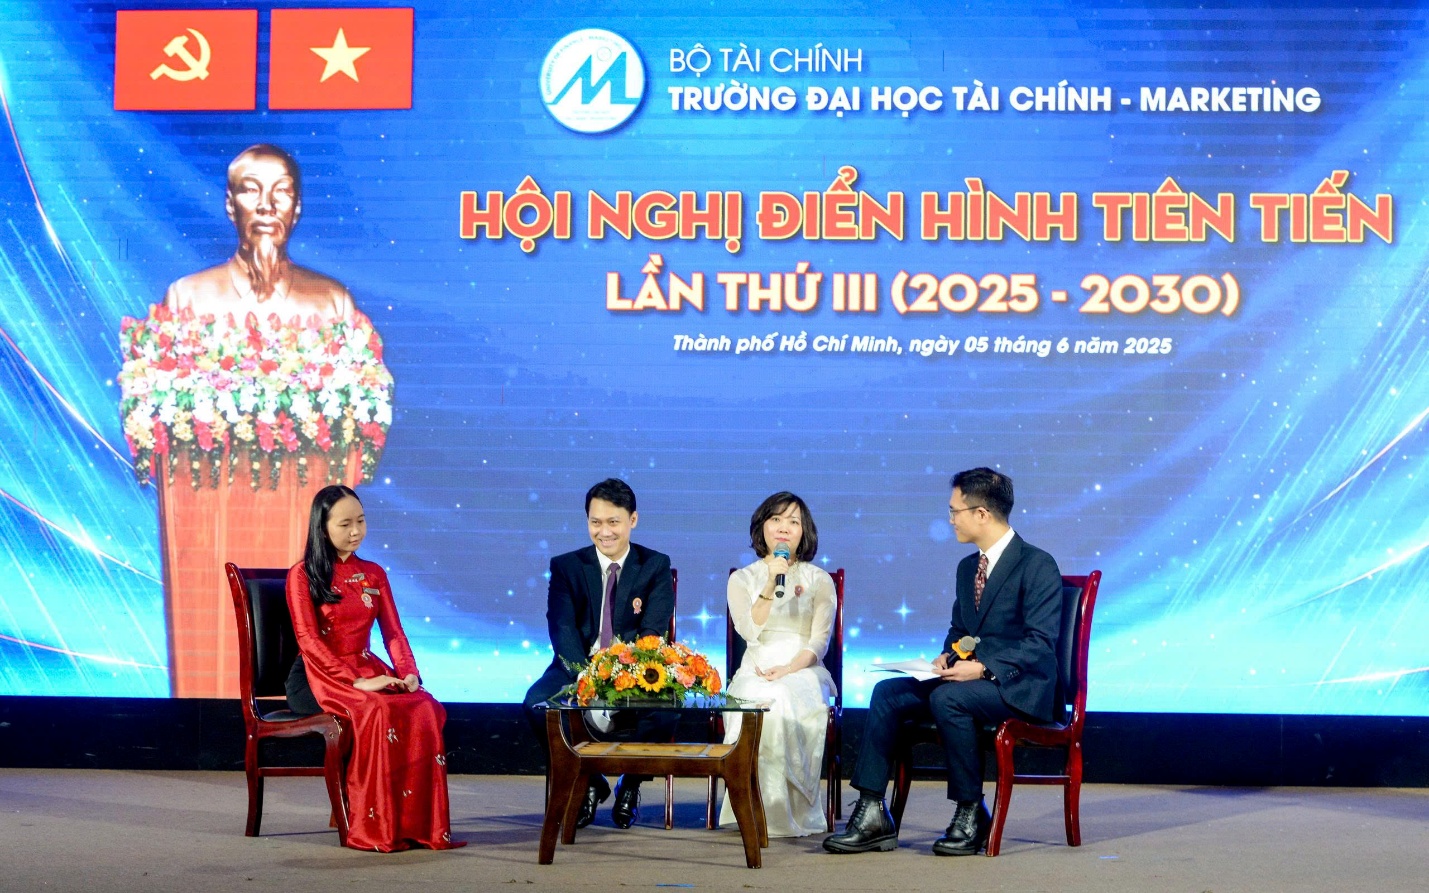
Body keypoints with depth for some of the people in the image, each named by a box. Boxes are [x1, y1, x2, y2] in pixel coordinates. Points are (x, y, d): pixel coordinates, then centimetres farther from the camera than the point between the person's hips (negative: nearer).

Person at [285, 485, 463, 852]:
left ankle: (422, 824, -26)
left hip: (369, 671, 5)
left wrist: (408, 673, -10)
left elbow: (393, 632, 11)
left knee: (426, 708, -26)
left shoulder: (373, 574, 17)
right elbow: (308, 641, -10)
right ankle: (376, 829, -31)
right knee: (380, 710, -36)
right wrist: (357, 681, -20)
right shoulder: (303, 576, 0)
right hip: (324, 676, -5)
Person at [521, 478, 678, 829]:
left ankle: (630, 782, -1)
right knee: (536, 703, -30)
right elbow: (562, 629, -8)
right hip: (578, 668, 1)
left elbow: (653, 631, -8)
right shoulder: (566, 566, 6)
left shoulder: (656, 566, 4)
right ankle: (587, 781, -2)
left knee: (666, 708, -33)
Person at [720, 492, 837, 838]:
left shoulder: (819, 581, 12)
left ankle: (791, 811, -33)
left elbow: (820, 642, 1)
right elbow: (750, 631, -4)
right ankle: (763, 807, -34)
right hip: (756, 672, 0)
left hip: (803, 670, 0)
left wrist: (788, 669, -17)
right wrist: (770, 586, -15)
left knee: (785, 698, -37)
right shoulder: (742, 579, 13)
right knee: (760, 701, -37)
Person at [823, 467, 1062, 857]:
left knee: (947, 697, -35)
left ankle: (971, 815, -20)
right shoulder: (967, 566, 17)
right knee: (887, 692, -11)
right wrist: (948, 656, 2)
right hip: (972, 677, 8)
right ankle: (872, 813, -15)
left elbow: (1040, 642, -18)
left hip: (1019, 687, -8)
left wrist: (983, 667, -26)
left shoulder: (1038, 565, -11)